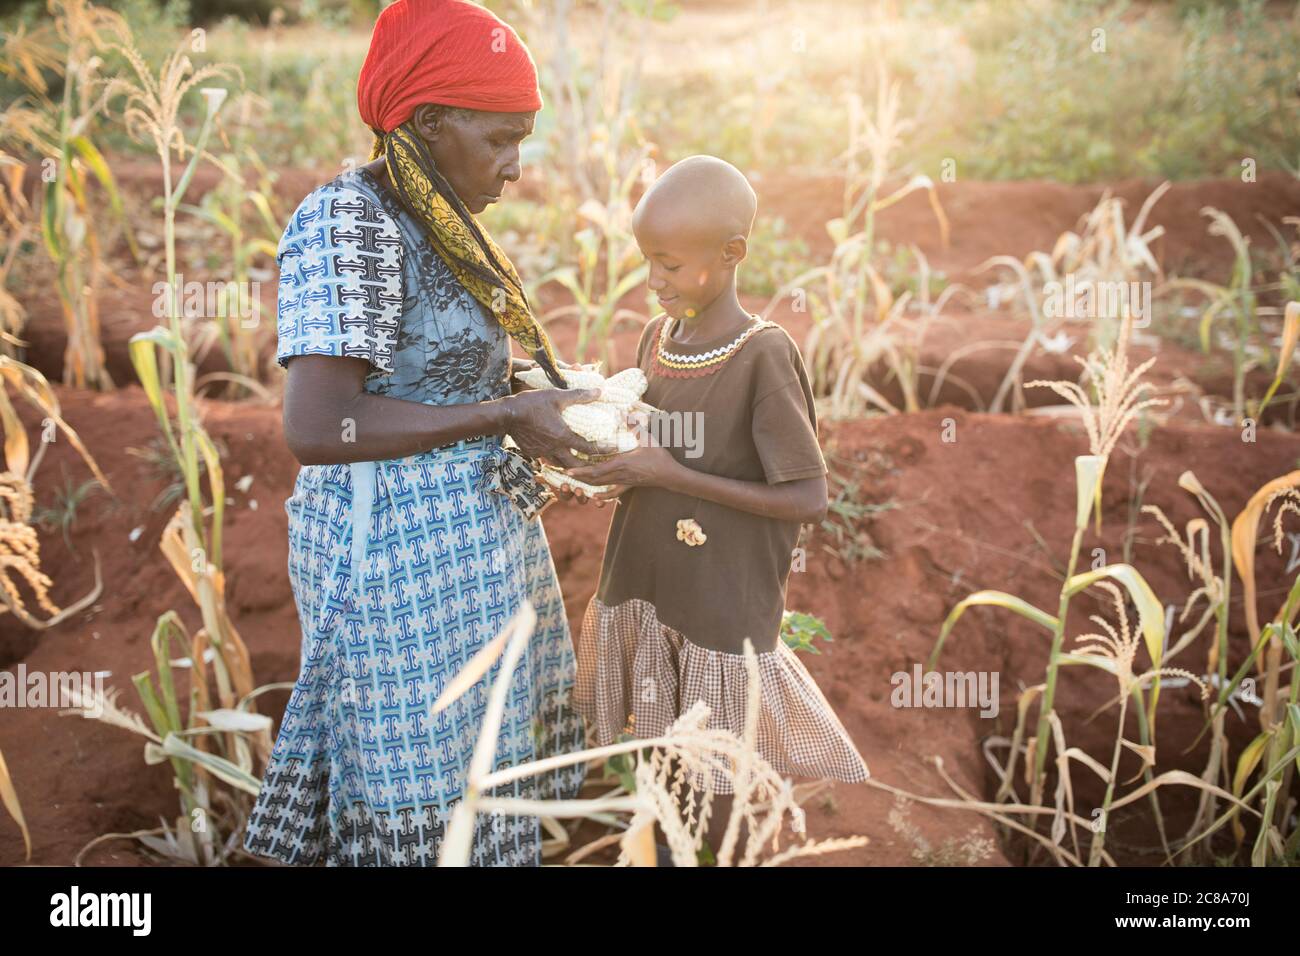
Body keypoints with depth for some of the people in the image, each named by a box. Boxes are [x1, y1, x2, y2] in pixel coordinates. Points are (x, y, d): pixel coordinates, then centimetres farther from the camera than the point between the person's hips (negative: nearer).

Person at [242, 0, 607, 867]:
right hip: (403, 548, -9)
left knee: (477, 751, 20)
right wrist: (504, 419, -23)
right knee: (420, 791, 5)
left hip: (468, 530, 9)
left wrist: (545, 394, 1)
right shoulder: (348, 225, -20)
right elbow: (317, 428, -28)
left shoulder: (432, 220, 7)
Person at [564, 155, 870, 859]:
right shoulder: (656, 337, 3)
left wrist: (671, 476, -20)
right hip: (642, 592, 6)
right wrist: (617, 473, -7)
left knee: (719, 804, 8)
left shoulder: (763, 355, -17)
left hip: (723, 612, -6)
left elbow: (808, 500, -18)